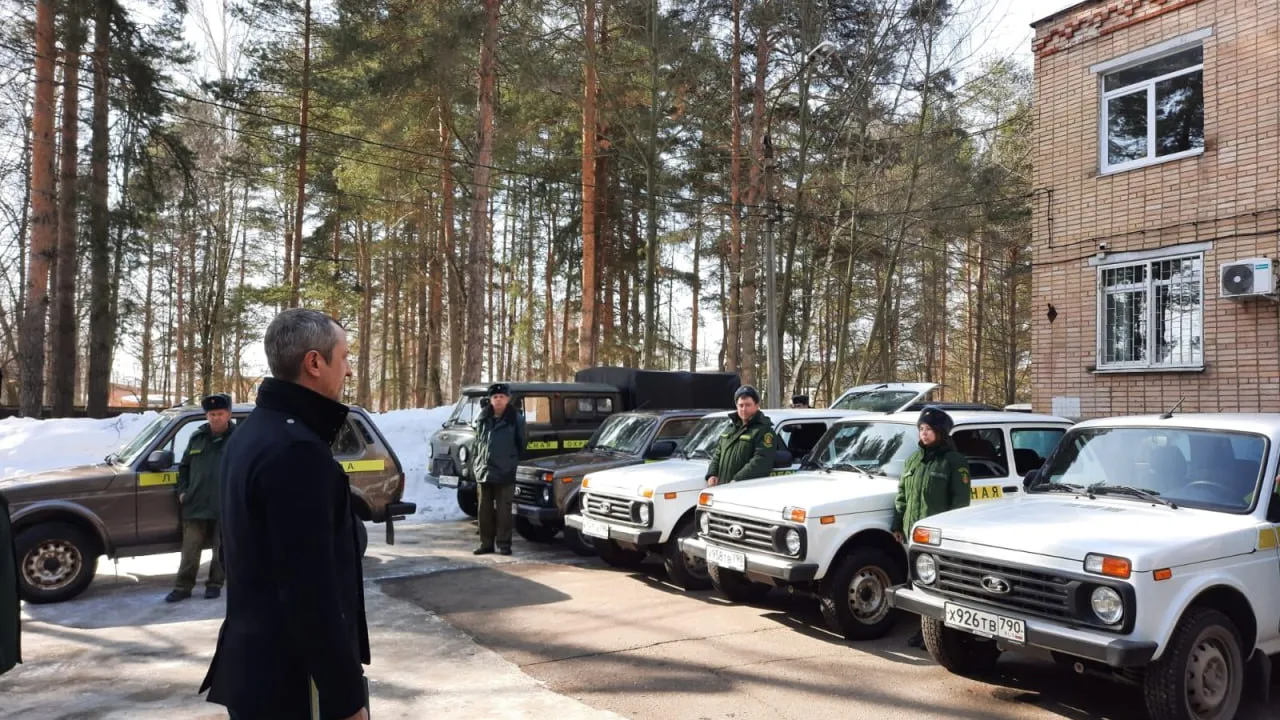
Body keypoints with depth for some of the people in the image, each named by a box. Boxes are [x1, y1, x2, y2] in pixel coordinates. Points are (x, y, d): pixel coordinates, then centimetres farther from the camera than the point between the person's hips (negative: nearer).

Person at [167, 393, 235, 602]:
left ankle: (214, 584, 20)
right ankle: (183, 587, 15)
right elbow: (184, 466, 19)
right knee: (190, 548, 6)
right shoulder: (197, 437, 10)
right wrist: (182, 490, 9)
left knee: (221, 549, 8)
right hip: (196, 504, 3)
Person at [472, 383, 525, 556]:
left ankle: (504, 544, 9)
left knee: (503, 511, 1)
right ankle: (486, 543, 19)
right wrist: (474, 468, 12)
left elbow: (521, 446, 2)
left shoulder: (516, 419, -1)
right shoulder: (483, 419, 10)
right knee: (485, 510, 10)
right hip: (484, 472, 4)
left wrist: (519, 468, -1)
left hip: (505, 474, -4)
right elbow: (477, 445, 17)